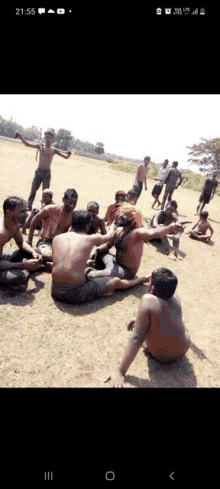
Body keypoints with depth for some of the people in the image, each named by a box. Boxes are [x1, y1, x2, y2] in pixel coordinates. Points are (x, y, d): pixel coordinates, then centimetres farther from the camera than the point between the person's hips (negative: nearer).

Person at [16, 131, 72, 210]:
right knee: (33, 190, 2)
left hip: (47, 173, -2)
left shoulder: (54, 150, 5)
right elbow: (27, 144, 13)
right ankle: (29, 206, 11)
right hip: (38, 171, 2)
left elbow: (66, 157, 1)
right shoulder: (40, 146, 11)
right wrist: (21, 137, 0)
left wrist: (68, 154, -21)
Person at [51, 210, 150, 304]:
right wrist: (112, 226, 44)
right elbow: (109, 236, 20)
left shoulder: (56, 238, 6)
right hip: (76, 293, -4)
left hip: (56, 292, 4)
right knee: (116, 281, 17)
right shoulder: (91, 239, -2)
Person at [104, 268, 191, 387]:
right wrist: (139, 319, 16)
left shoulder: (148, 300, -31)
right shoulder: (175, 298, -13)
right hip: (184, 349, 5)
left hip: (161, 357, -4)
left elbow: (136, 339, -31)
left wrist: (120, 372, -26)